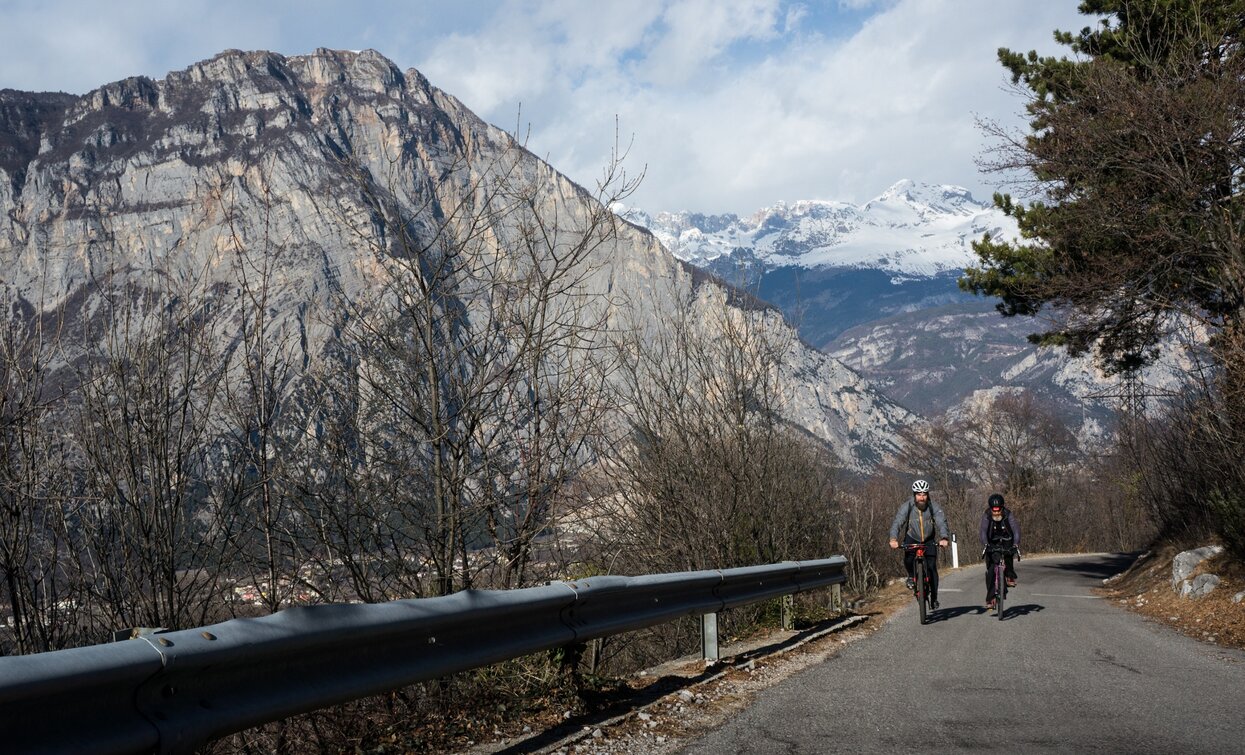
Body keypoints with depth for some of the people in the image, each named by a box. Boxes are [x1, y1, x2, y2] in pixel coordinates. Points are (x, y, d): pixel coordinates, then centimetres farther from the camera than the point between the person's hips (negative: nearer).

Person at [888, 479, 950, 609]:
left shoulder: (934, 507, -17)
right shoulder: (907, 506, -20)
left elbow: (941, 522, -27)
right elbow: (897, 522, -28)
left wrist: (943, 538, -47)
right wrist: (893, 539, -46)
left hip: (929, 540, 1)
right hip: (912, 538, -1)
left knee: (932, 567, -9)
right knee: (908, 558, -29)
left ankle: (934, 597, 4)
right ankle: (911, 576, 2)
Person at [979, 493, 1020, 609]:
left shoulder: (1008, 515, -21)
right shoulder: (986, 516, -21)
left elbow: (1016, 529, -32)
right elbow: (983, 530, -33)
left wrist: (1016, 544, -49)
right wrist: (985, 544, -51)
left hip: (1006, 541, 0)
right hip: (992, 543, 0)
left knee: (1008, 553, -33)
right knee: (990, 571, -11)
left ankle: (1010, 577, -9)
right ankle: (990, 598, -7)